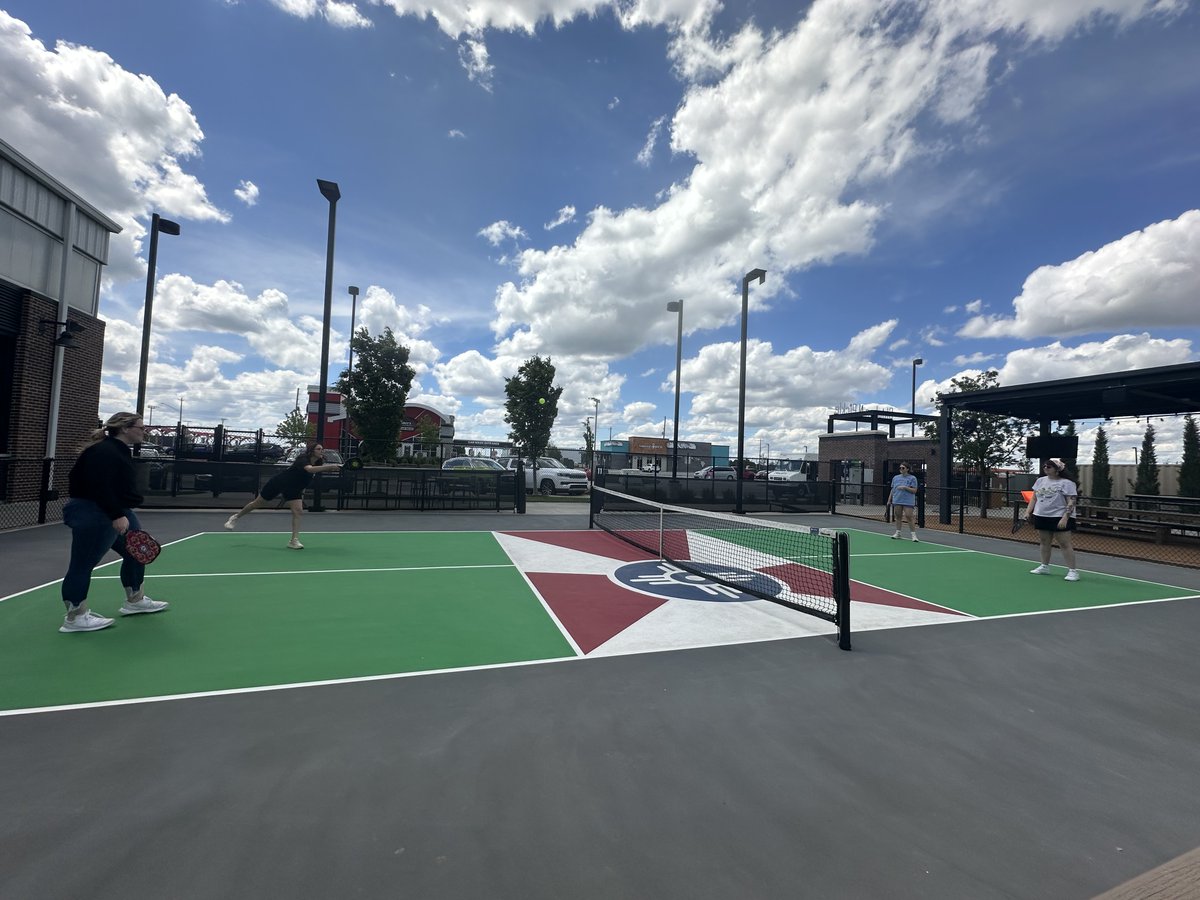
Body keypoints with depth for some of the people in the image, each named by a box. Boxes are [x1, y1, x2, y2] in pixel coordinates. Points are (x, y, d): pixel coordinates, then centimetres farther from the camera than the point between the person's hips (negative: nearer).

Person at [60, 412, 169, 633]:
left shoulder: (121, 451, 13)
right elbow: (100, 487, -26)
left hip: (118, 512, 11)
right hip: (92, 515, -11)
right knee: (82, 564, -1)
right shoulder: (104, 452, -19)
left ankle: (135, 600, 28)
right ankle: (75, 617, 8)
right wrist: (117, 516, -26)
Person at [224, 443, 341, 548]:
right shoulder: (303, 459, -32)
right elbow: (310, 469, -52)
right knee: (257, 504, 16)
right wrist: (329, 467, -63)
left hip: (293, 489, 5)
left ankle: (294, 541, -10)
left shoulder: (318, 463, -9)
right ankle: (236, 517, 45)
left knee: (298, 511, -14)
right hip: (278, 482, -5)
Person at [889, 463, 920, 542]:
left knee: (909, 517, -9)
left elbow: (914, 490, -5)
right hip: (897, 501, 4)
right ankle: (897, 533, 15)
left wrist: (905, 487, -18)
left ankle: (913, 534, -3)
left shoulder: (912, 478, 1)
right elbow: (892, 490, 17)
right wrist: (889, 499, 13)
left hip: (908, 502, -4)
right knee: (898, 517, 8)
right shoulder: (895, 478, 14)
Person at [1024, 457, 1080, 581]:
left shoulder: (1066, 483, -8)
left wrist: (1065, 518, -22)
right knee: (1045, 542, 12)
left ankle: (1072, 570, 1)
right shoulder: (1040, 481, 11)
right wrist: (1028, 511, 8)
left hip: (1060, 519, -6)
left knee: (1065, 544, -5)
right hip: (1041, 517, 6)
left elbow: (1072, 502, -13)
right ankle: (1045, 567, 22)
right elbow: (1034, 498, 17)